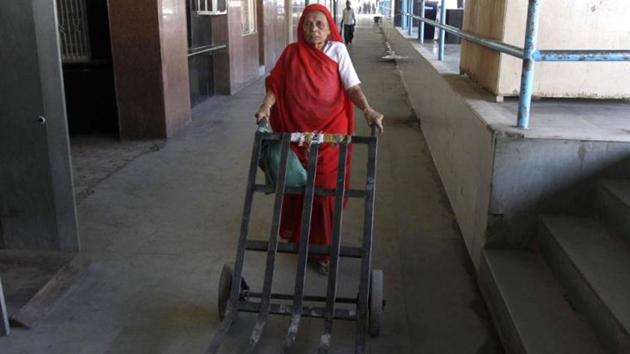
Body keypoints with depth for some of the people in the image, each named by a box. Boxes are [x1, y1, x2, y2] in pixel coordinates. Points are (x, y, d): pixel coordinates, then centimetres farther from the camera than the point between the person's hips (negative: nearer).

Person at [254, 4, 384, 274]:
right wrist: (266, 106, -19)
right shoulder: (291, 52, 2)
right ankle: (294, 235, 39)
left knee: (326, 188, 2)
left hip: (330, 132, -2)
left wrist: (368, 110, -25)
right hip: (296, 131, 2)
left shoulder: (338, 50, -2)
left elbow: (352, 86, -10)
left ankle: (324, 249, 16)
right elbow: (275, 85, 0)